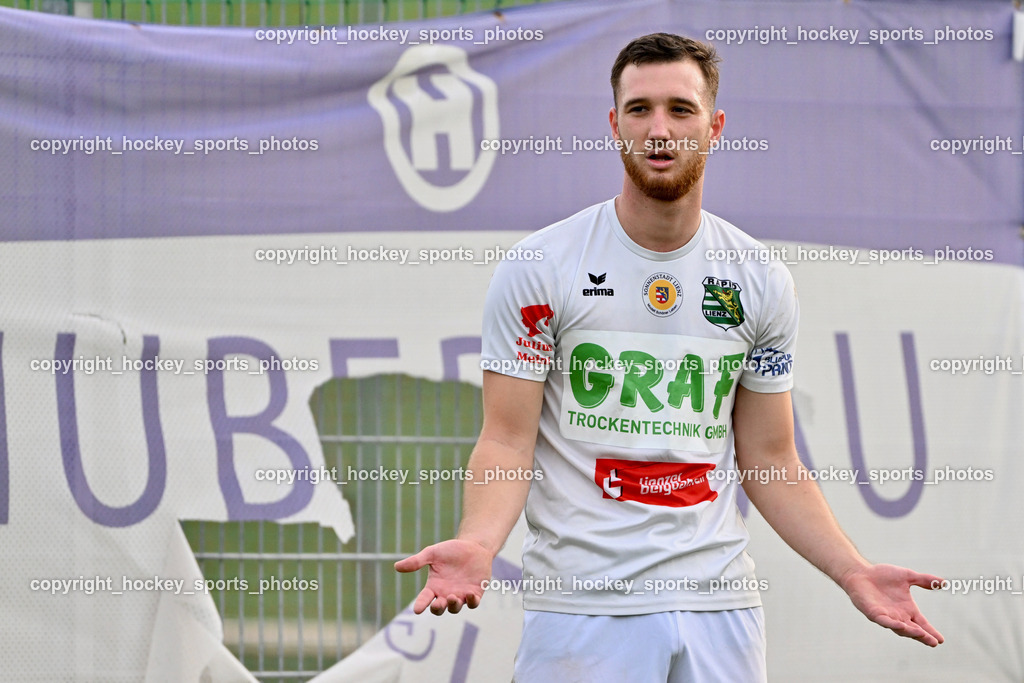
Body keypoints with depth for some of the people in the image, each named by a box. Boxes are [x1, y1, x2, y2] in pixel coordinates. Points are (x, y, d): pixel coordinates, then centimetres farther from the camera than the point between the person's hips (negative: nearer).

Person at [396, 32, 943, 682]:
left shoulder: (763, 281, 8)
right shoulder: (538, 268, -2)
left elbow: (769, 458, 11)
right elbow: (508, 441, -4)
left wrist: (854, 571, 0)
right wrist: (477, 544, -23)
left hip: (720, 603, 3)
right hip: (581, 604, -3)